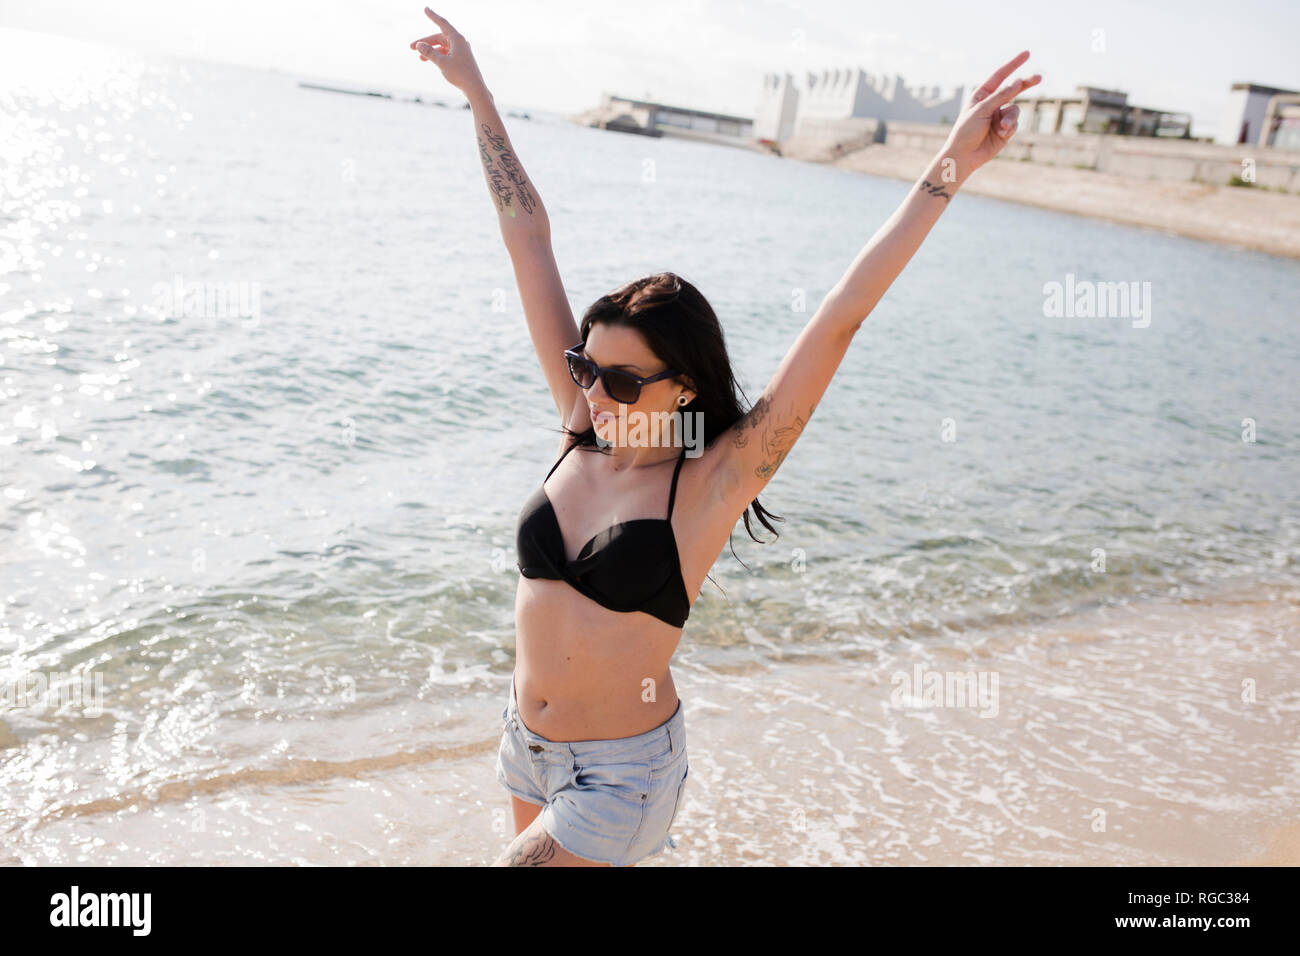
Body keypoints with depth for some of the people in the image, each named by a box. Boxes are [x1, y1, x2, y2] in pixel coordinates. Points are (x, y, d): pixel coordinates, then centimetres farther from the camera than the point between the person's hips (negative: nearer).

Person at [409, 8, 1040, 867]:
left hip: (622, 774, -6)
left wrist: (949, 170, -27)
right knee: (588, 863, 25)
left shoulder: (713, 483, -19)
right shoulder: (582, 428, -7)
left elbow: (838, 323, -25)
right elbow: (528, 236, -5)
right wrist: (476, 91, 3)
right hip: (527, 746, 6)